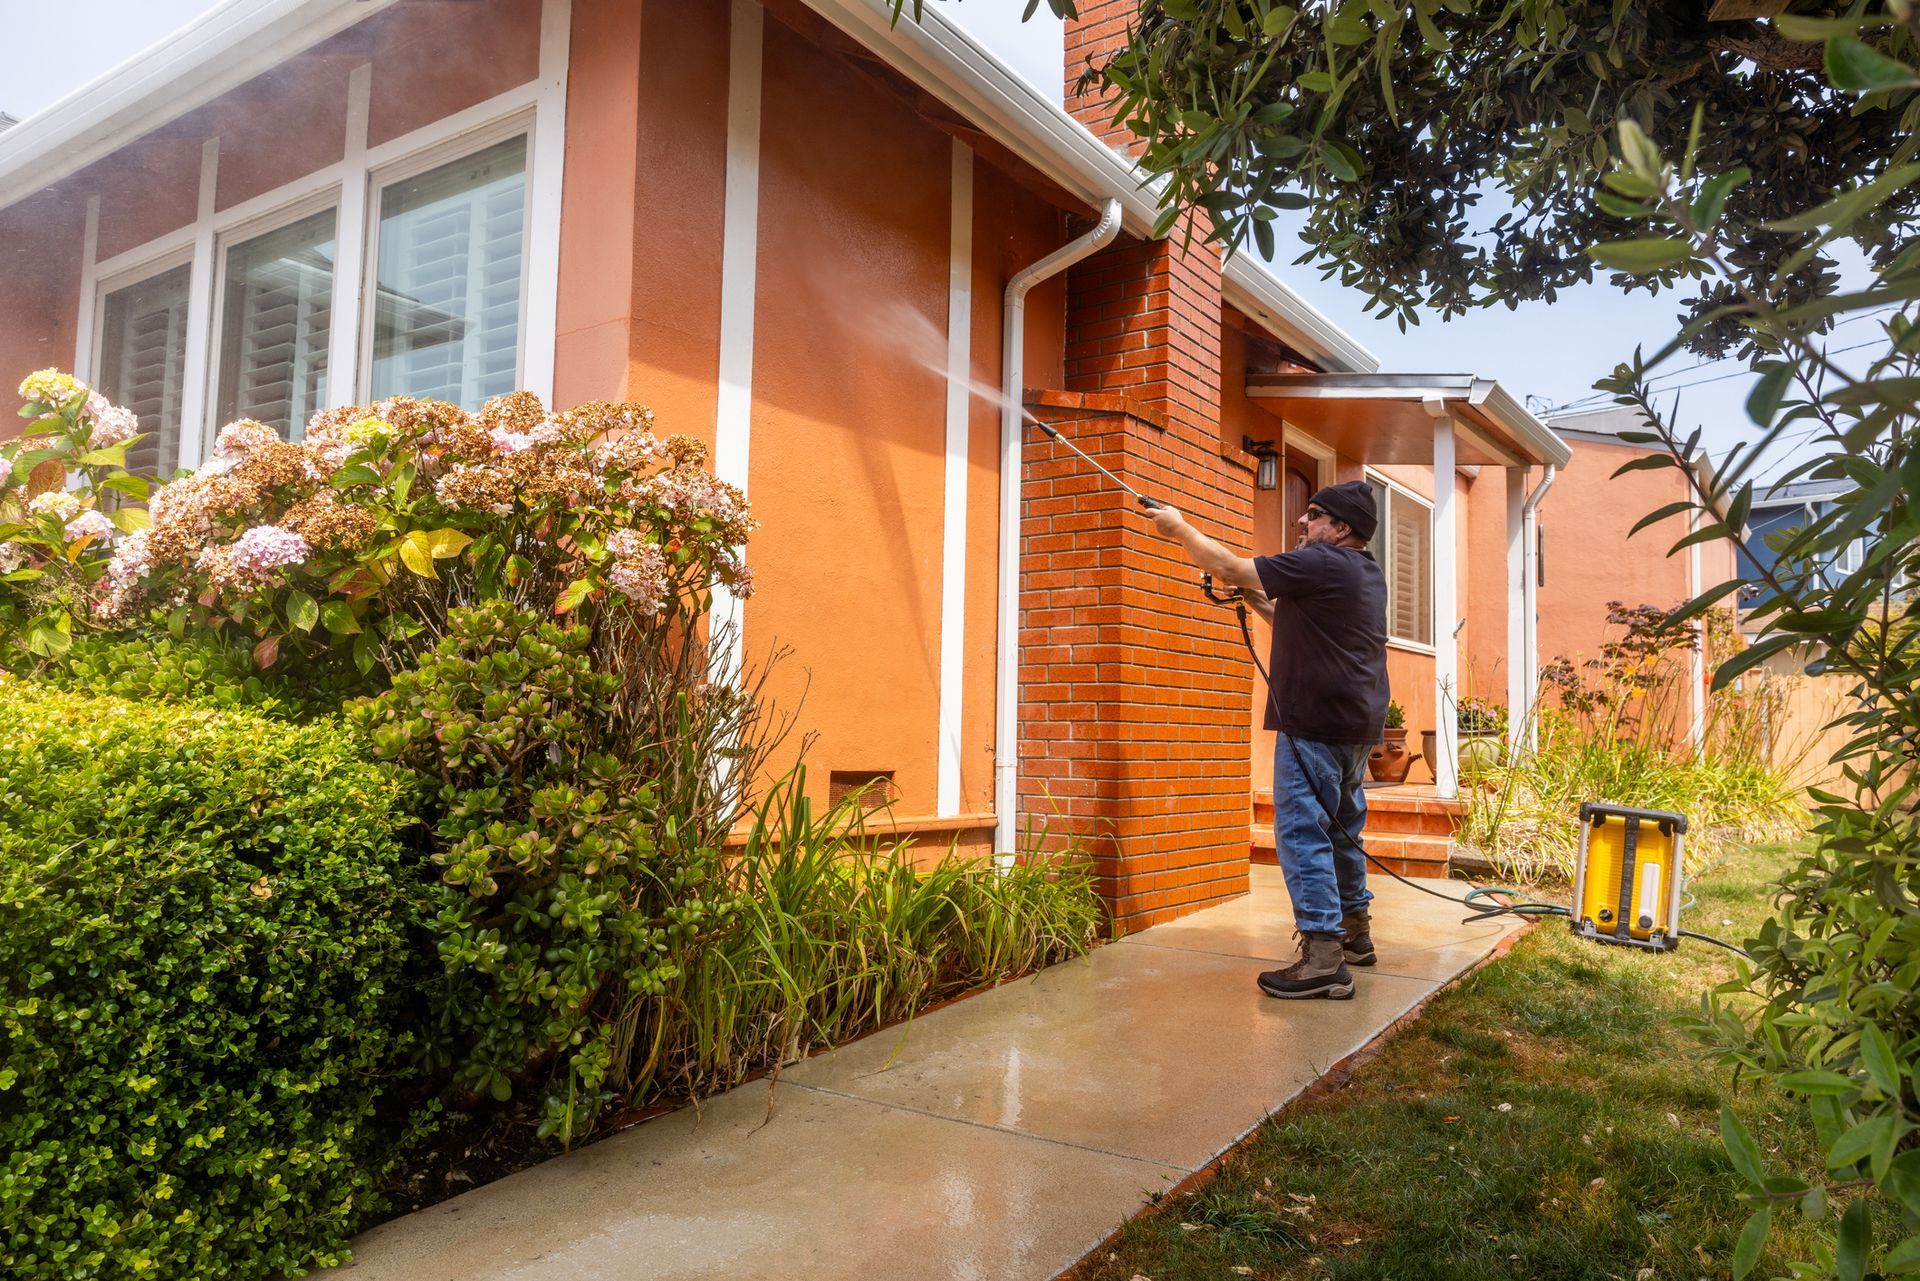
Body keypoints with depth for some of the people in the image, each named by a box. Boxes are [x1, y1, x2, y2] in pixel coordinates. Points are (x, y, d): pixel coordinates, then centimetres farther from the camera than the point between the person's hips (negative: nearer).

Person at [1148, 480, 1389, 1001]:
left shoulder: (1319, 562, -14)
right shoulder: (1367, 573, 16)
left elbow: (1230, 567, -13)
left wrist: (1180, 529, -1)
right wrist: (1252, 596, 13)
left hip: (1316, 723, -10)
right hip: (1357, 724, 10)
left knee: (1302, 830, -8)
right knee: (1341, 827, 19)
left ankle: (1323, 957, -10)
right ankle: (1355, 932, 31)